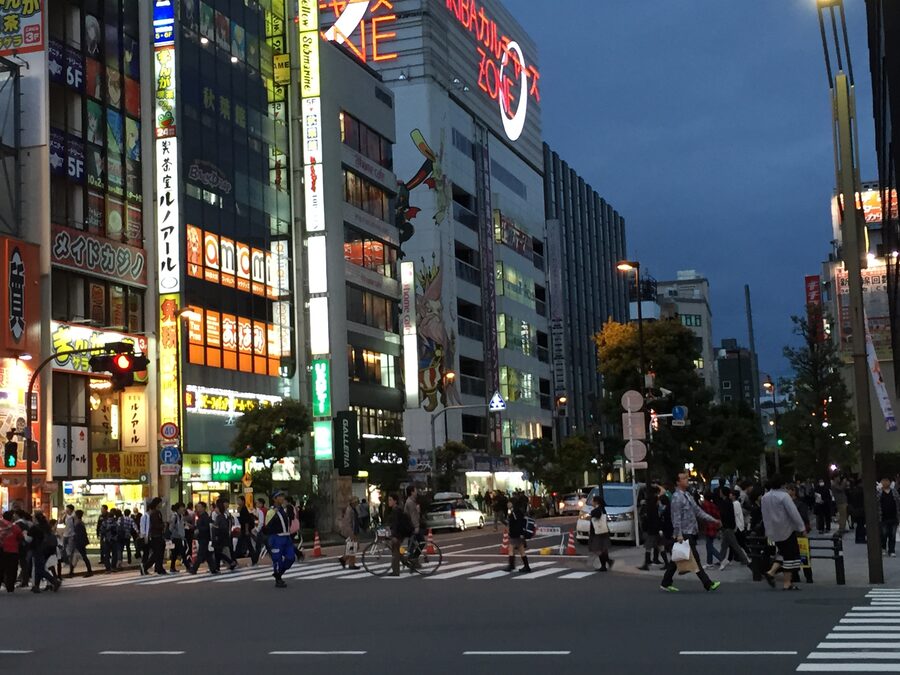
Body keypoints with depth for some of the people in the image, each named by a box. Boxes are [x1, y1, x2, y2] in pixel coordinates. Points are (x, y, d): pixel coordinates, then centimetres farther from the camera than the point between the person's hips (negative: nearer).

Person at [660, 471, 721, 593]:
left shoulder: (687, 495, 15)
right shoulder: (677, 497, -14)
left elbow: (698, 511, 18)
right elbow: (676, 518, -20)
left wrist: (713, 520, 14)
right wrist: (679, 535, -25)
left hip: (691, 533, 9)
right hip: (684, 534, -9)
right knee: (695, 560, -5)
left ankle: (666, 584, 18)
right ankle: (708, 584, -1)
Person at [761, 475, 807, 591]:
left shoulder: (765, 497, 5)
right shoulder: (784, 496, -16)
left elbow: (765, 515, 13)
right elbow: (793, 513, -17)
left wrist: (768, 530, 22)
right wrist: (802, 527, -10)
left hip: (774, 531, 7)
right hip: (787, 529, -7)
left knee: (783, 553, 19)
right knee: (790, 554, 1)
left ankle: (772, 571, 2)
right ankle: (787, 583, 1)